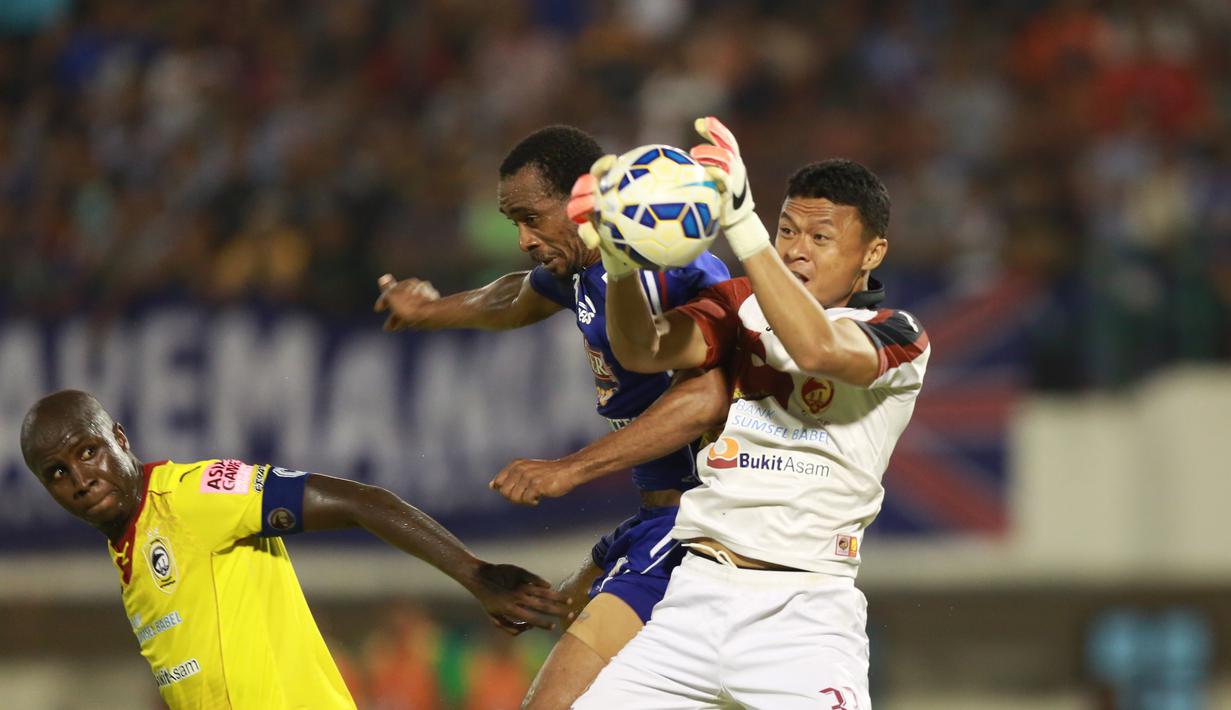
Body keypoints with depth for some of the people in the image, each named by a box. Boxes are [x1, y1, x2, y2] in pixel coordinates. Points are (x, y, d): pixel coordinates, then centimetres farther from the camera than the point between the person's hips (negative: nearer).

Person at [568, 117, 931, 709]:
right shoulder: (742, 305, 12)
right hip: (696, 597, 4)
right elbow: (645, 350, -4)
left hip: (803, 611, -4)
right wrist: (618, 262, -23)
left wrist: (740, 222, -28)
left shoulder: (897, 337, -2)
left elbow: (817, 348, -23)